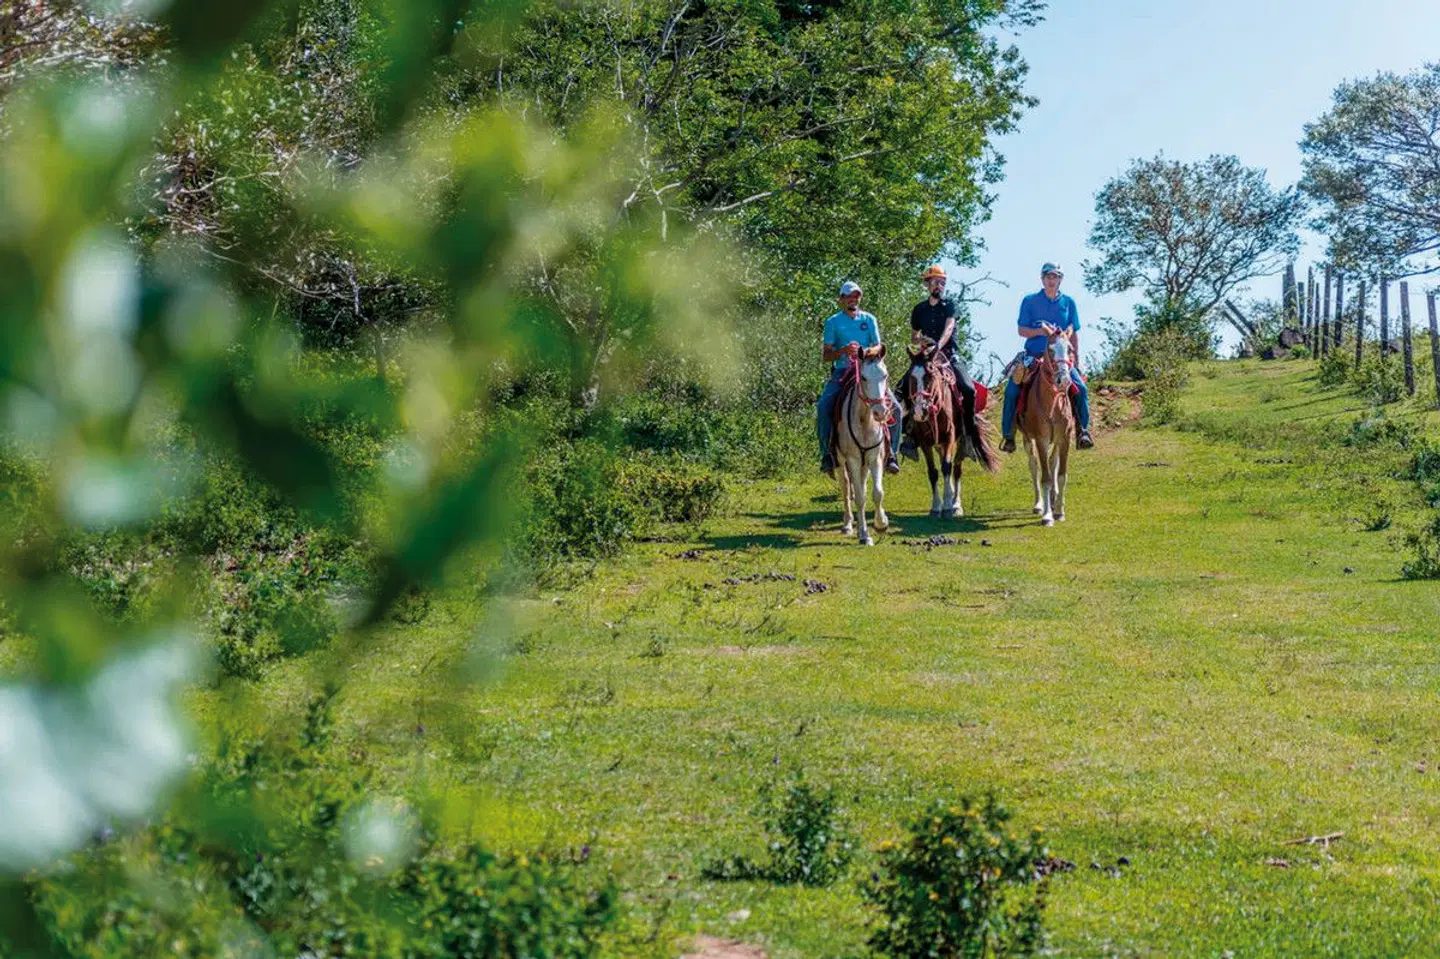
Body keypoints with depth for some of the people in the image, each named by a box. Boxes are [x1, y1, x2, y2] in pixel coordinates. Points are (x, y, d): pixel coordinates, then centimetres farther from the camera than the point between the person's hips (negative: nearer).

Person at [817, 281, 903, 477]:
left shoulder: (869, 320, 10)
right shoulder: (833, 323, 5)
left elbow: (877, 348, 7)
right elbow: (826, 354, 2)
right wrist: (844, 350, -17)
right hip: (842, 372, -1)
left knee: (895, 408, -15)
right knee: (823, 407, -26)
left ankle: (891, 453, -3)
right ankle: (827, 453, -15)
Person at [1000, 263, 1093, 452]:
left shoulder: (1068, 303, 9)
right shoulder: (1030, 301, 4)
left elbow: (1074, 334, 13)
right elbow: (1022, 331, 2)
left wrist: (1076, 359, 6)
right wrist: (1041, 331, -17)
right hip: (1033, 356, -1)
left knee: (1081, 388, -18)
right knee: (1012, 390, -18)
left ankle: (1083, 431, -6)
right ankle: (1008, 434, -8)